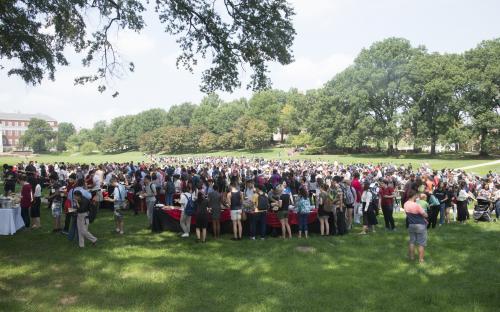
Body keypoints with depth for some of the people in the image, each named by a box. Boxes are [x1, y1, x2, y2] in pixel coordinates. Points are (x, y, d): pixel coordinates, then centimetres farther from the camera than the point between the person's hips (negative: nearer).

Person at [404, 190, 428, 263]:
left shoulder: (405, 204, -4)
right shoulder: (416, 205, -25)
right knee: (421, 243, 5)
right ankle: (421, 259, 10)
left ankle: (412, 256, 26)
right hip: (420, 225, -6)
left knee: (412, 241, 18)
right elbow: (425, 215, -15)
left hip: (411, 225, 6)